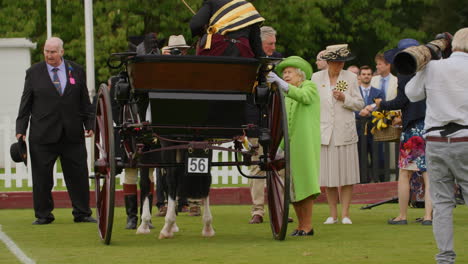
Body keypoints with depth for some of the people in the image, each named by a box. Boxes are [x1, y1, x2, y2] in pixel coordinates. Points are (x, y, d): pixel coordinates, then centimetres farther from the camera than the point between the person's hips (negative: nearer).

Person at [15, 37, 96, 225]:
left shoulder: (76, 71, 9)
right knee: (42, 177, 1)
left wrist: (89, 124, 5)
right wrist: (21, 130, 0)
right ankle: (43, 215, 10)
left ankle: (82, 214, 10)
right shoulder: (34, 73, 6)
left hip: (72, 134, 1)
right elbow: (25, 104, 6)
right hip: (43, 135, -1)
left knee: (78, 175, 2)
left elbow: (85, 102, 13)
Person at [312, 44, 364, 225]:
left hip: (345, 132, -1)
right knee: (328, 175, 1)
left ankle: (345, 214, 2)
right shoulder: (317, 78, 7)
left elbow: (359, 104, 7)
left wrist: (344, 98, -10)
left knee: (347, 175, -3)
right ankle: (333, 214, 9)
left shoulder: (350, 77, 6)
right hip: (325, 133, 1)